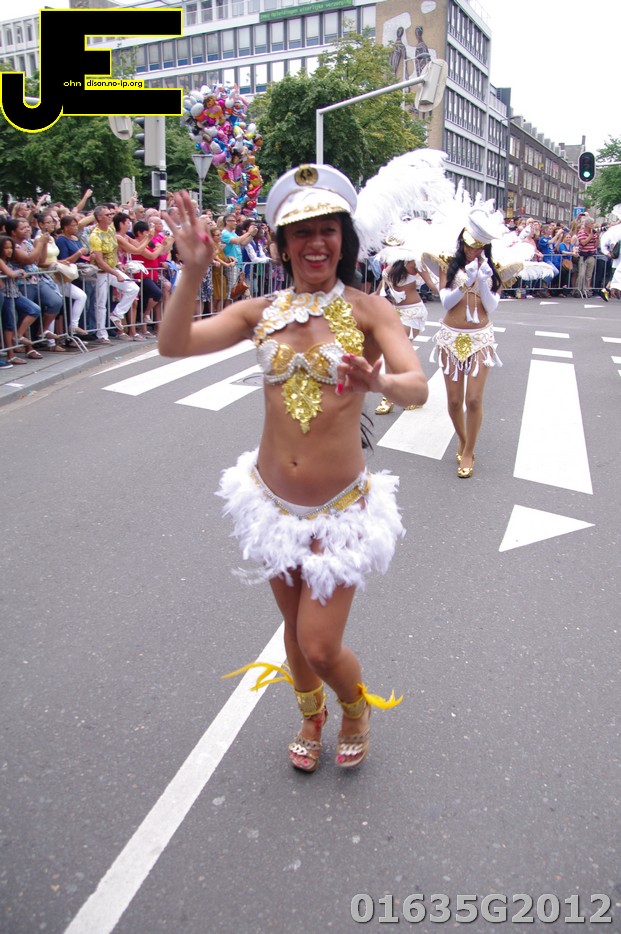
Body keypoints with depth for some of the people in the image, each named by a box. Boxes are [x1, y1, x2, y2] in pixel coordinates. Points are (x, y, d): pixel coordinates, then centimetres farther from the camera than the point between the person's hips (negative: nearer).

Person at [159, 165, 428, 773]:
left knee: (320, 647, 1)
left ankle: (357, 706, 39)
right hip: (274, 502, 3)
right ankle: (311, 716, 51)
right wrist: (192, 273, -26)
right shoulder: (262, 312, -2)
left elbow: (418, 387, -23)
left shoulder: (367, 310, -9)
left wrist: (379, 383, -45)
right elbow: (173, 345, -12)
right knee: (295, 626, 21)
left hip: (339, 509, -3)